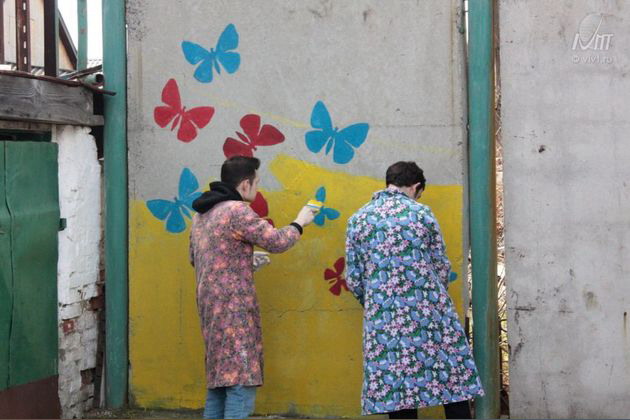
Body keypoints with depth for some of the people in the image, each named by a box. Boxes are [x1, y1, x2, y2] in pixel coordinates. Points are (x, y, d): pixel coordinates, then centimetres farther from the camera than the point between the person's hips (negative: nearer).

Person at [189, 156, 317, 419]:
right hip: (234, 304, -9)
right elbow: (276, 242, -13)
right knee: (240, 380, -10)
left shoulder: (201, 213, 15)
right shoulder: (237, 211, -13)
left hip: (210, 304, 9)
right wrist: (299, 223, 5)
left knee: (218, 379, 13)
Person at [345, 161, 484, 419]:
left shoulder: (358, 220, 5)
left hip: (384, 317, 2)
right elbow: (442, 267, 4)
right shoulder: (422, 213, 0)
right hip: (428, 312, -2)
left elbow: (353, 279, 6)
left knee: (395, 386, 4)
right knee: (452, 377, 6)